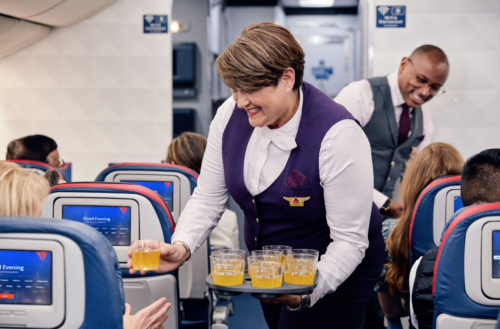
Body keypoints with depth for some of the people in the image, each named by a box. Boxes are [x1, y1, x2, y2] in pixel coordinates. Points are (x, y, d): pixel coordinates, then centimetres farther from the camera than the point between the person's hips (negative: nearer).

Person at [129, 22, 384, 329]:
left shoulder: (338, 135, -28)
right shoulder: (231, 114, -12)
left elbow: (349, 242, -26)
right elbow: (208, 198, -4)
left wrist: (306, 293, -40)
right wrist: (182, 246, -23)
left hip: (334, 270, -5)